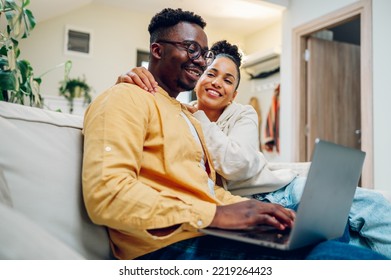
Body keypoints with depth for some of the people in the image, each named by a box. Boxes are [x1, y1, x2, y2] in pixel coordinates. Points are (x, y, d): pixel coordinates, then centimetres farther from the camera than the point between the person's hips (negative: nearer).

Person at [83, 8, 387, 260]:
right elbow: (105, 194, -18)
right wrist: (213, 215, -21)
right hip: (168, 247, -9)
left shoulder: (188, 116, 27)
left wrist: (256, 210, 2)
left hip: (207, 235, 9)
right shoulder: (125, 99, -3)